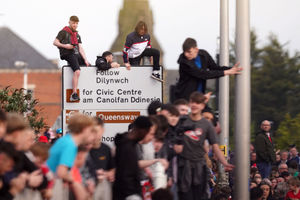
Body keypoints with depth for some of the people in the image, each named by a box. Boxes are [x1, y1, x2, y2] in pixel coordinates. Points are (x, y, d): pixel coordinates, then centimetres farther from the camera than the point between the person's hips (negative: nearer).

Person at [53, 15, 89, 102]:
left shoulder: (77, 35, 22)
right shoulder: (64, 32, 3)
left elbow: (80, 48, 14)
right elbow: (55, 42, -3)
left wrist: (85, 59, 2)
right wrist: (64, 46, -18)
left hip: (77, 55, 8)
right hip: (68, 55, -8)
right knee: (77, 71, -29)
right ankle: (74, 94, -32)